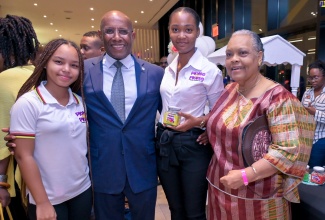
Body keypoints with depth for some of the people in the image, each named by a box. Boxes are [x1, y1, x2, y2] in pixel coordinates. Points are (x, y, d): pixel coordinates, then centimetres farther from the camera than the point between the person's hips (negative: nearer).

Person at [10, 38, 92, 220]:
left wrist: (94, 179, 9)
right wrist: (42, 203, -12)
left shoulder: (79, 101, 1)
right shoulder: (28, 103, -14)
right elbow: (23, 156, -13)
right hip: (49, 198, -5)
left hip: (83, 190, 5)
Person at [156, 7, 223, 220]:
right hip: (165, 144, 5)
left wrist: (198, 122, -17)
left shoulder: (210, 70, -11)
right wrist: (162, 135, 9)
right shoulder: (168, 69, 6)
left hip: (193, 145, -5)